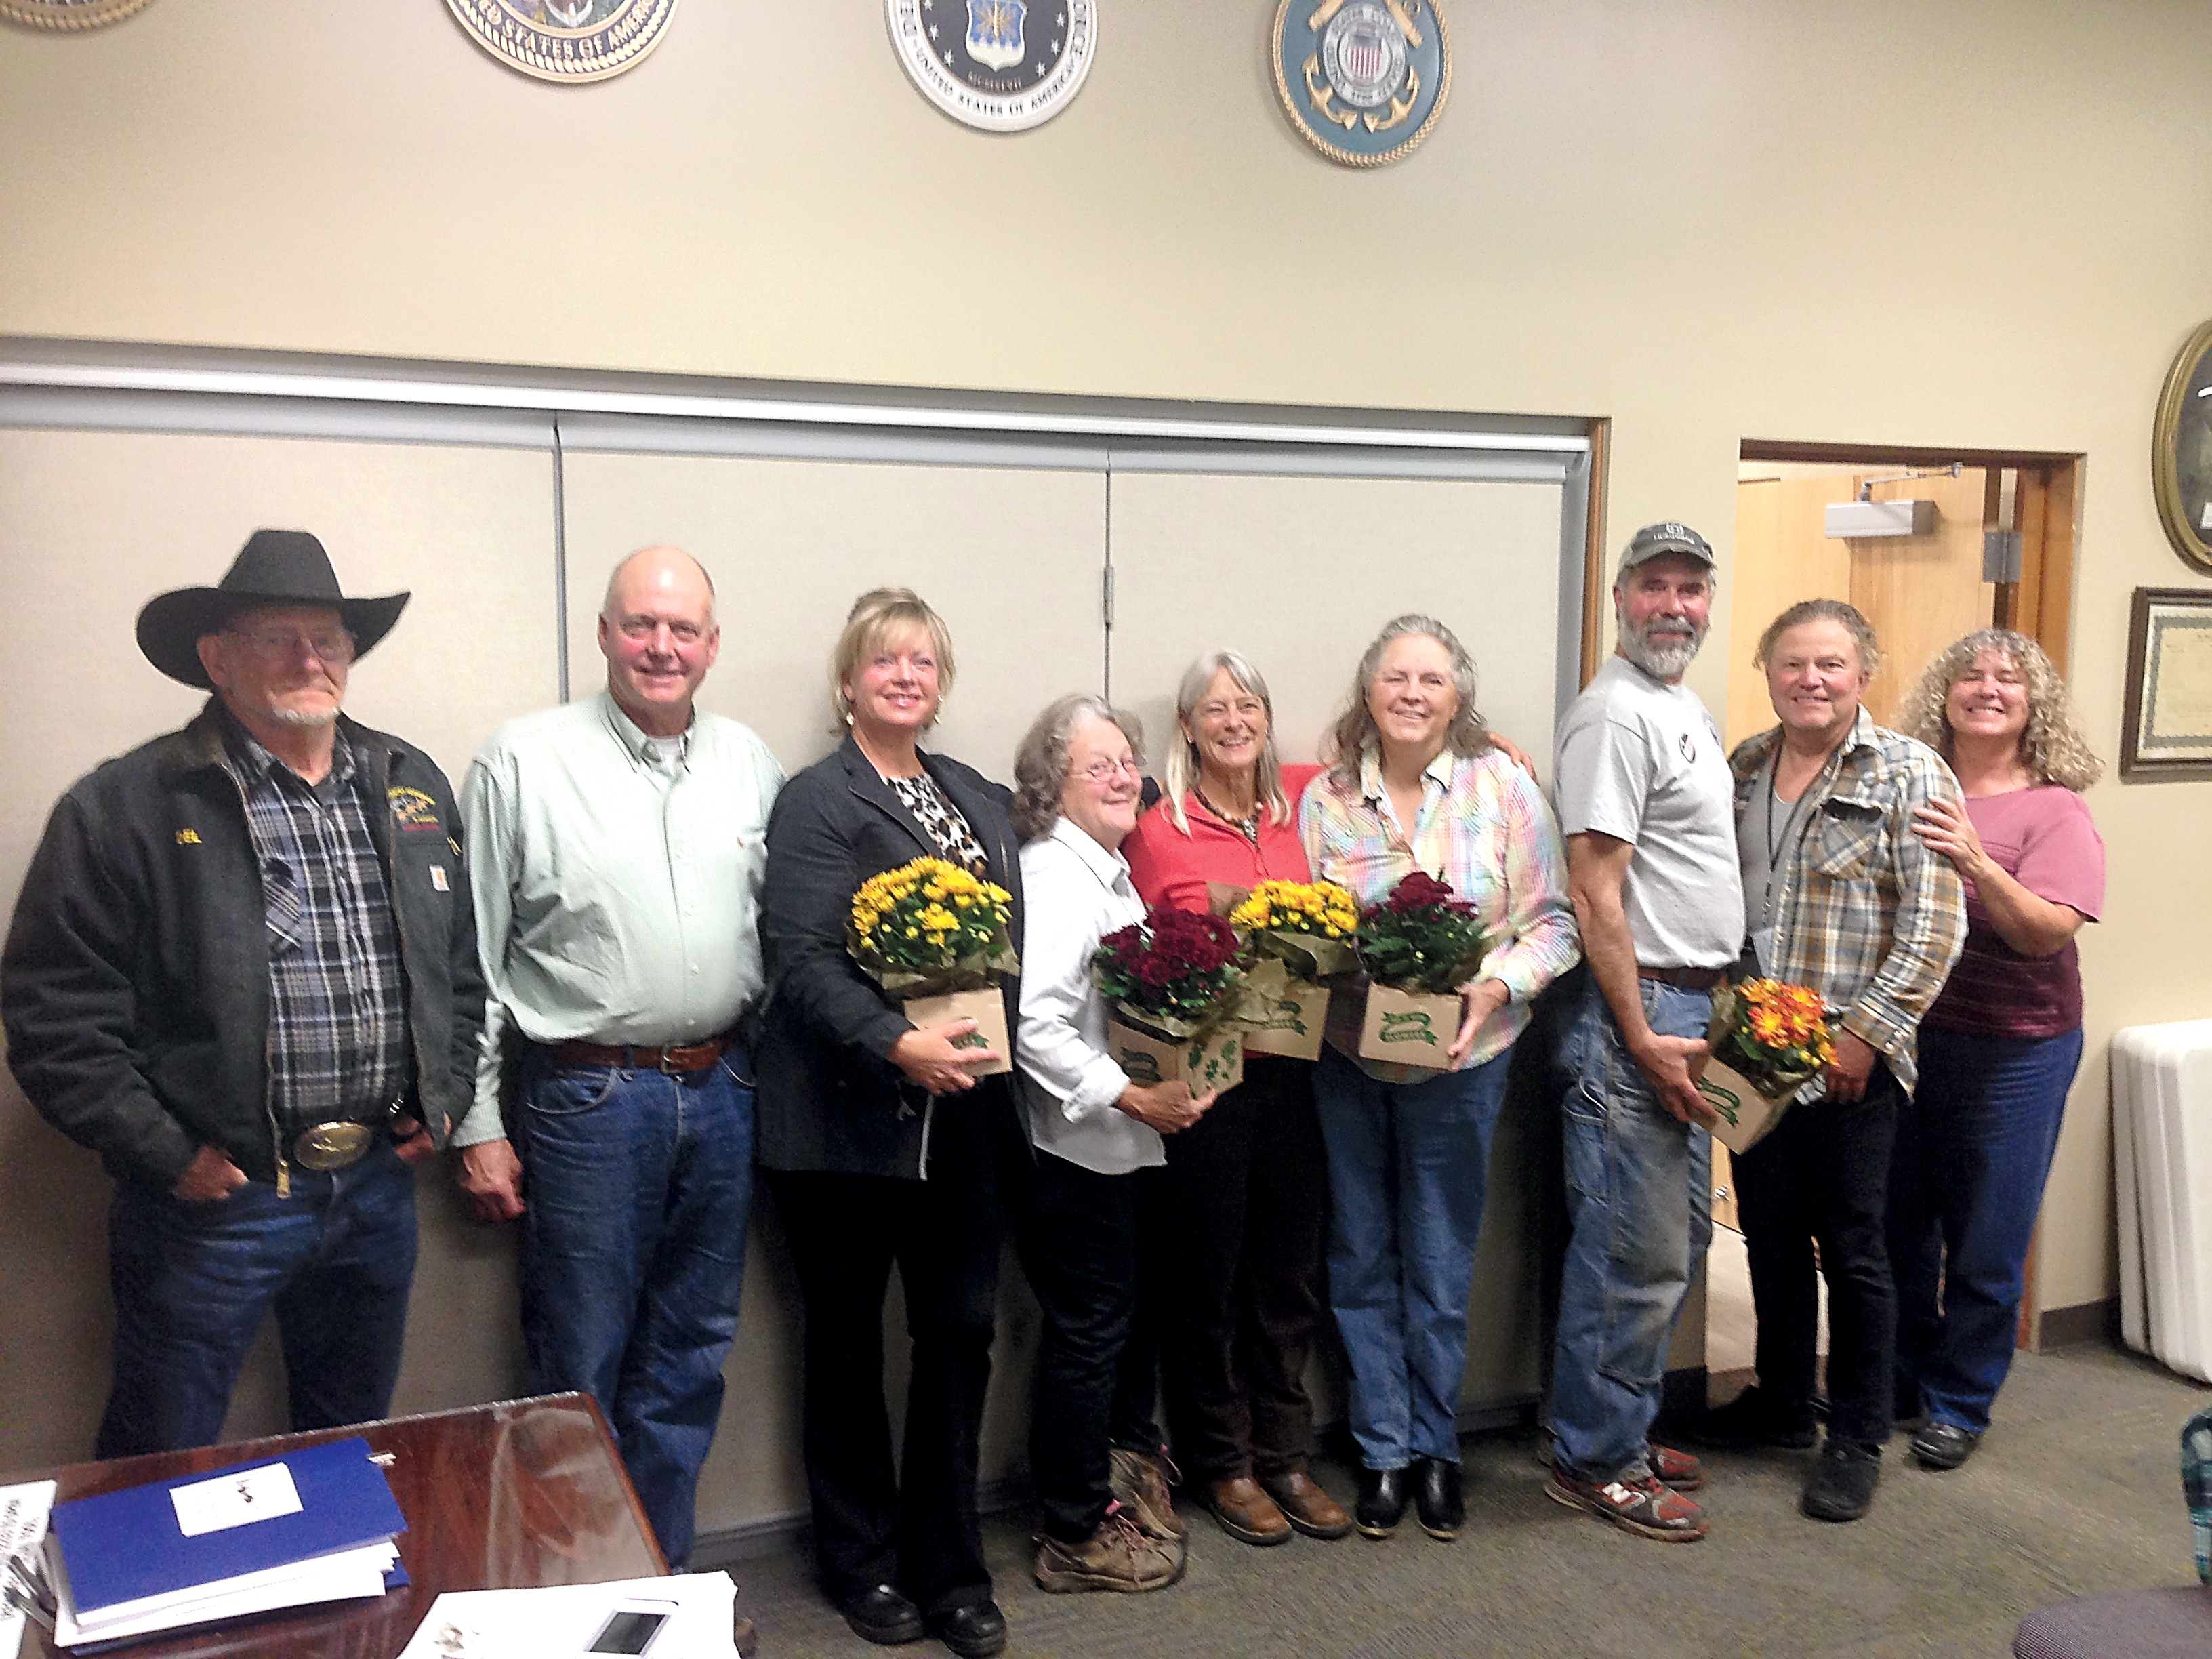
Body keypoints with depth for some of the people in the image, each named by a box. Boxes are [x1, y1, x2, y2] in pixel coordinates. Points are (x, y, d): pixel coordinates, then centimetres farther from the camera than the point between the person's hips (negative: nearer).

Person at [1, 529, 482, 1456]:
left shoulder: (412, 787, 7)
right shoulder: (124, 808, -10)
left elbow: (463, 962, 15)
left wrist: (445, 1097, 6)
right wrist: (166, 1155, -12)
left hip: (380, 1184, 5)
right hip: (212, 1196, -4)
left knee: (357, 1446, 21)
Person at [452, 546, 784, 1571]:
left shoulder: (752, 764, 6)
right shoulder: (525, 760, -6)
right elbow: (471, 958, -5)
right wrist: (478, 1124, -5)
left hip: (722, 1091, 5)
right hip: (584, 1095, -4)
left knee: (689, 1360, 16)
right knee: (582, 1371, 7)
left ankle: (662, 1578, 33)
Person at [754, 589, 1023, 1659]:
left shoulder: (980, 800, 14)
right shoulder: (817, 802, -7)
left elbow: (1009, 938, 21)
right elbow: (802, 959, -16)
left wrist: (998, 1053, 7)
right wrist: (897, 1045, -26)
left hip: (962, 1117, 5)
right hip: (851, 1118, -5)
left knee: (961, 1332, 9)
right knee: (849, 1342, 11)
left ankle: (951, 1568, 25)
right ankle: (862, 1563, 28)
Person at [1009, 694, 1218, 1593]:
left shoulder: (1108, 869, 13)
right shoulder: (1052, 877, -19)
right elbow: (1034, 1023, -27)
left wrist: (1173, 1084, 10)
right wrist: (1132, 1096, -24)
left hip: (1111, 1141, 10)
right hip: (1071, 1144, -9)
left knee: (1102, 1322, 19)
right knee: (1087, 1333, 2)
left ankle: (1099, 1488, 35)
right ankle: (1077, 1536, 17)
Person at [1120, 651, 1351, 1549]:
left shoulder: (1304, 799, 4)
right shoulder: (1158, 829, -6)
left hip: (1292, 1069, 4)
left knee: (1290, 1268, 13)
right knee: (1208, 1271, 9)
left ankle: (1282, 1455, 29)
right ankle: (1223, 1463, 25)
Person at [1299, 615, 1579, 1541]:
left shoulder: (1504, 788, -4)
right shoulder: (1327, 797, 0)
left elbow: (1552, 925, -4)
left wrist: (1496, 987, -19)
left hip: (1459, 1059, -1)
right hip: (1347, 1057, 2)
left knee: (1441, 1263, 10)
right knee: (1362, 1257, 11)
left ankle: (1435, 1446, 29)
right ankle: (1381, 1450, 26)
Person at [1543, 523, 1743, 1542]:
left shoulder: (1684, 706, 16)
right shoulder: (1616, 714, -14)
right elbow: (1596, 892, -19)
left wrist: (1699, 1020, 17)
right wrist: (1645, 1041, -20)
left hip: (1688, 1008, 10)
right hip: (1636, 1009, -10)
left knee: (1676, 1241, 17)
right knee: (1637, 1253, -3)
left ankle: (1623, 1431, 31)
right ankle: (1594, 1463, 12)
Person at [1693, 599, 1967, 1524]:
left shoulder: (1909, 777, -7)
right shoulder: (1740, 770, 9)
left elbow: (1934, 926, -11)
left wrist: (1865, 1032, -14)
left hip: (1851, 1057, -5)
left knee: (1851, 1246, 4)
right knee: (1770, 1233, 15)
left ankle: (1857, 1439, 19)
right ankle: (1781, 1403, 32)